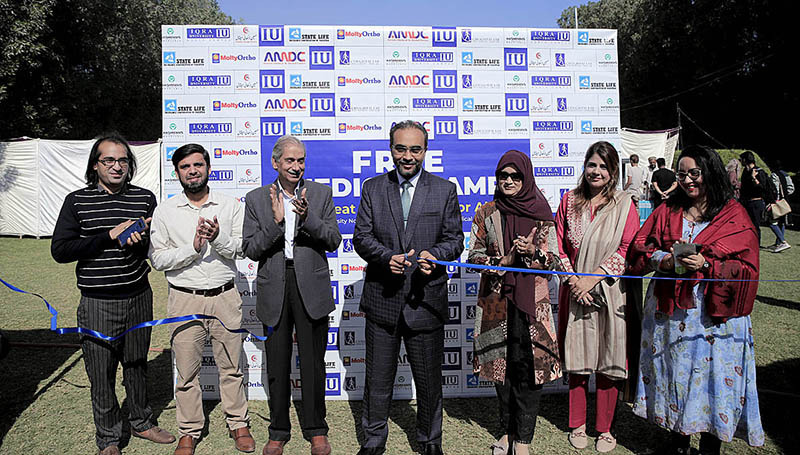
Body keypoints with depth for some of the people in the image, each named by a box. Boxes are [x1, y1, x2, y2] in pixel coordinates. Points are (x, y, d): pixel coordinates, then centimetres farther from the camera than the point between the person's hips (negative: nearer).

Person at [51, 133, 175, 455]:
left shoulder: (145, 199, 3)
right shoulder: (77, 201, -3)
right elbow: (60, 250, -9)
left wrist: (140, 239, -17)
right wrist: (110, 236, -17)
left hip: (139, 297, 2)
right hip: (98, 303, -2)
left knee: (137, 364, 16)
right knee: (101, 373, 7)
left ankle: (142, 423, 36)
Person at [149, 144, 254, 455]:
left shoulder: (229, 205, 3)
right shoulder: (165, 211, 2)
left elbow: (241, 248, 0)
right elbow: (158, 258, -3)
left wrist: (218, 238, -19)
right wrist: (192, 248, -17)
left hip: (224, 297, 1)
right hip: (185, 299, 0)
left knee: (231, 367, 11)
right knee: (186, 372, 9)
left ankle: (238, 424, 27)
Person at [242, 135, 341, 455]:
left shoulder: (320, 193, 3)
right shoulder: (256, 199, 2)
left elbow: (333, 241, -3)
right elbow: (250, 249, -4)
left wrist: (307, 216, -19)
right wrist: (276, 221, -19)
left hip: (311, 286, 0)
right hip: (274, 289, 1)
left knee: (313, 362, 9)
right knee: (276, 365, 12)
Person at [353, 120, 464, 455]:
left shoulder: (445, 190, 3)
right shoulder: (372, 188, 4)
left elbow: (454, 240, 2)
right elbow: (362, 237, 1)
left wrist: (432, 254, -20)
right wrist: (387, 257, -18)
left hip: (425, 300, 0)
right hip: (382, 299, 1)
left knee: (429, 379, 14)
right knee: (378, 378, 13)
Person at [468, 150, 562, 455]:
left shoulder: (541, 215, 4)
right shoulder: (486, 213, 5)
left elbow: (554, 259, 6)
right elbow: (474, 255, 4)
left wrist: (532, 252, -14)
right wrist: (505, 260, -13)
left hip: (532, 301, -1)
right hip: (496, 301, 1)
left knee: (529, 367, -2)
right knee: (501, 364, 9)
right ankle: (508, 431, 26)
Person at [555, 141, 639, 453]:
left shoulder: (624, 204, 0)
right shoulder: (570, 201, 6)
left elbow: (627, 249, -5)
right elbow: (558, 245, 6)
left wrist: (593, 278, -14)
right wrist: (572, 278, -8)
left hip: (610, 291, -1)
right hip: (575, 290, 2)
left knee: (609, 361, 5)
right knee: (576, 358, 8)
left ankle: (605, 428, 22)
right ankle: (577, 425, 24)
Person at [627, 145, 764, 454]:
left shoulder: (733, 215, 0)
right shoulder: (668, 211, 10)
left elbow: (746, 268, -4)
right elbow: (638, 249, 7)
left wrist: (706, 264, -19)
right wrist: (662, 260, -12)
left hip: (714, 315, -3)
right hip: (669, 311, 3)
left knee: (712, 375, 3)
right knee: (673, 371, 10)